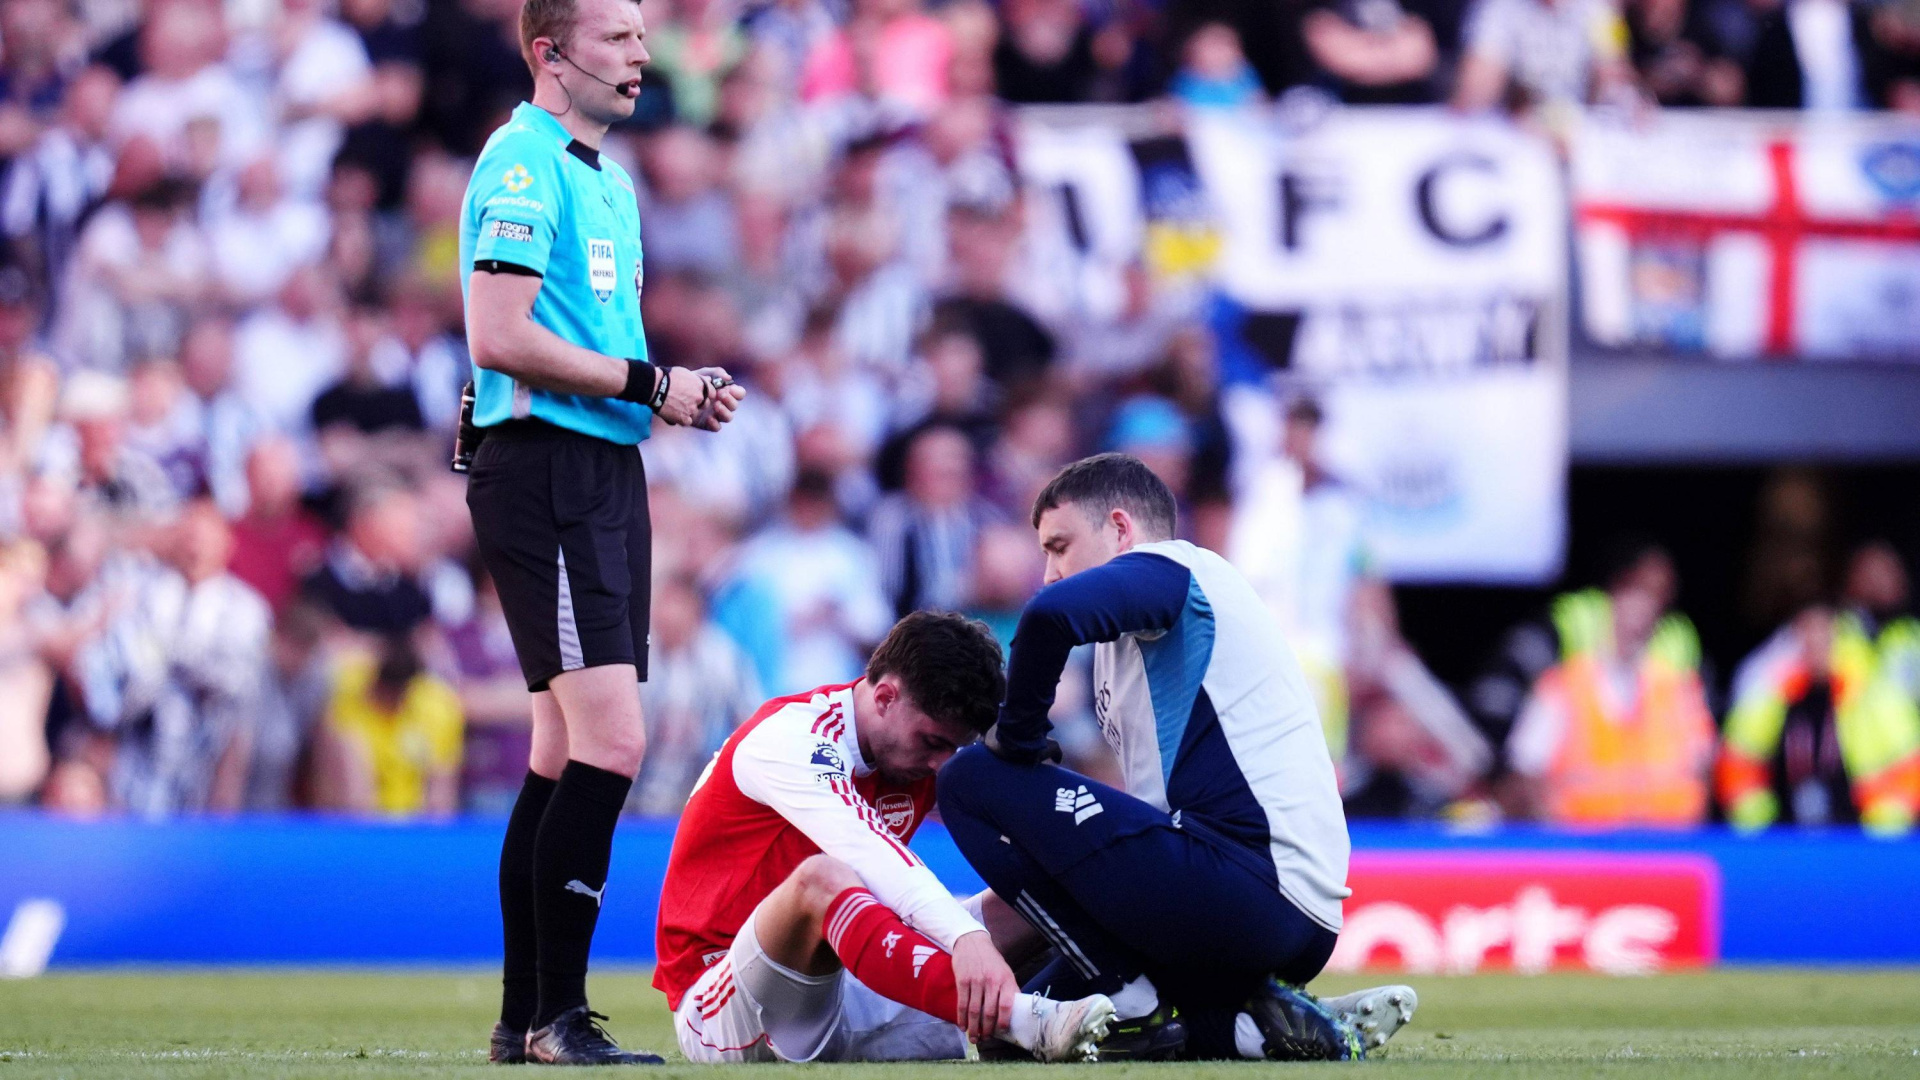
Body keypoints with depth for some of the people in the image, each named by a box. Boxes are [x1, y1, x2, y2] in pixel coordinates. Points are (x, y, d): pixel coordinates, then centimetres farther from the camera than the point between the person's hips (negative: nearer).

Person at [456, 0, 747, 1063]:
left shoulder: (606, 179, 20)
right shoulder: (522, 166, -10)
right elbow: (499, 339, -19)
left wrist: (679, 394, 9)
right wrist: (646, 382, -13)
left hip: (605, 474, 10)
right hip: (543, 469, -10)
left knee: (564, 752, 10)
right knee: (609, 738, -17)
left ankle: (525, 1018, 14)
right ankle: (556, 1015, -14)